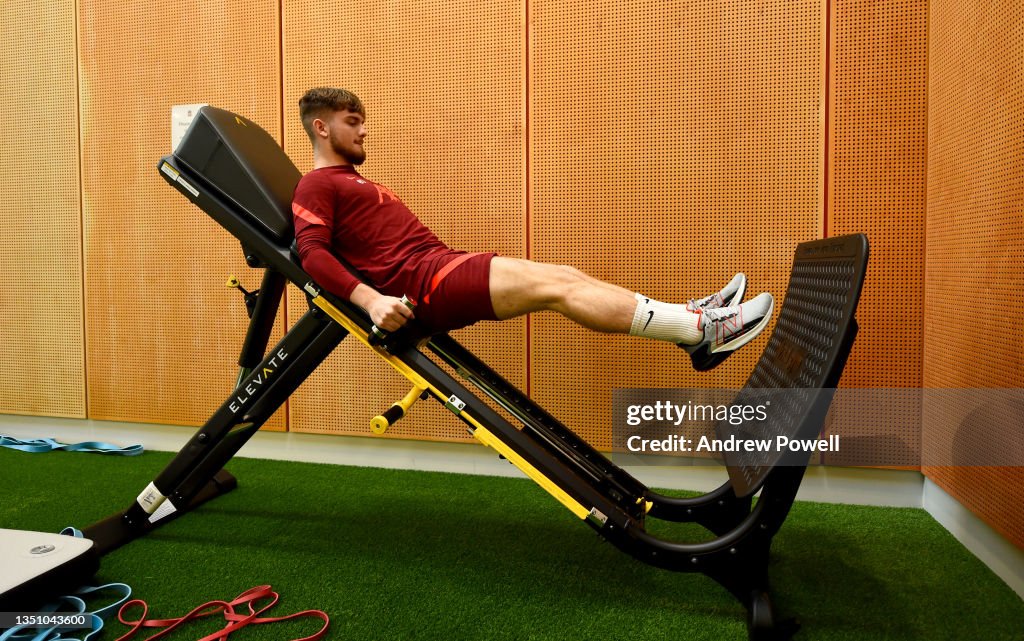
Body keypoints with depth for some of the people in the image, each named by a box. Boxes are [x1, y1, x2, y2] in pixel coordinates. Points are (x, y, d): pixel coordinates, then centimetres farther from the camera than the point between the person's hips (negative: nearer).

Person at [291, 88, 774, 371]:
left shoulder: (352, 182, 31)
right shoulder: (316, 186, 3)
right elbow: (313, 253, -13)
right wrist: (369, 299, -26)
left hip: (442, 270, 9)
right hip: (422, 281, -9)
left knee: (563, 278, -3)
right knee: (554, 287, -18)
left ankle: (693, 322, -5)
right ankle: (701, 328, -17)